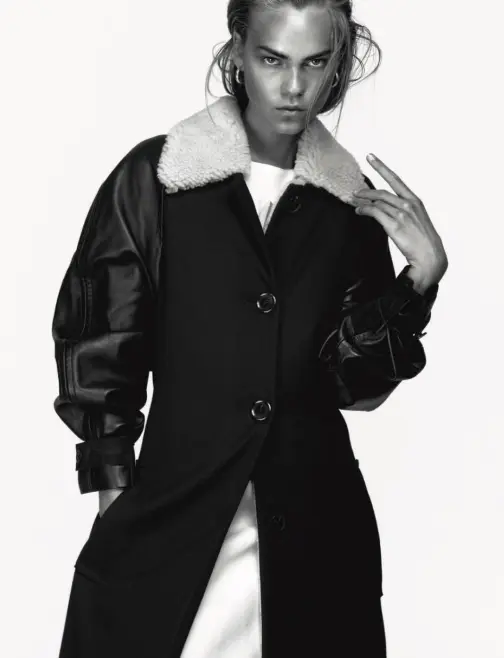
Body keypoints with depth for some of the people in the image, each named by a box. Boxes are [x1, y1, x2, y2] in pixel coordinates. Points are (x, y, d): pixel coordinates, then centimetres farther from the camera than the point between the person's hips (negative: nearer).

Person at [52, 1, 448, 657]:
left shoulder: (355, 203, 4)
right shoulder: (153, 178, -3)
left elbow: (358, 382, 2)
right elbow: (97, 341, 1)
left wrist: (422, 277, -10)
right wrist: (114, 482, -2)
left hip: (313, 527, 2)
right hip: (175, 510, -2)